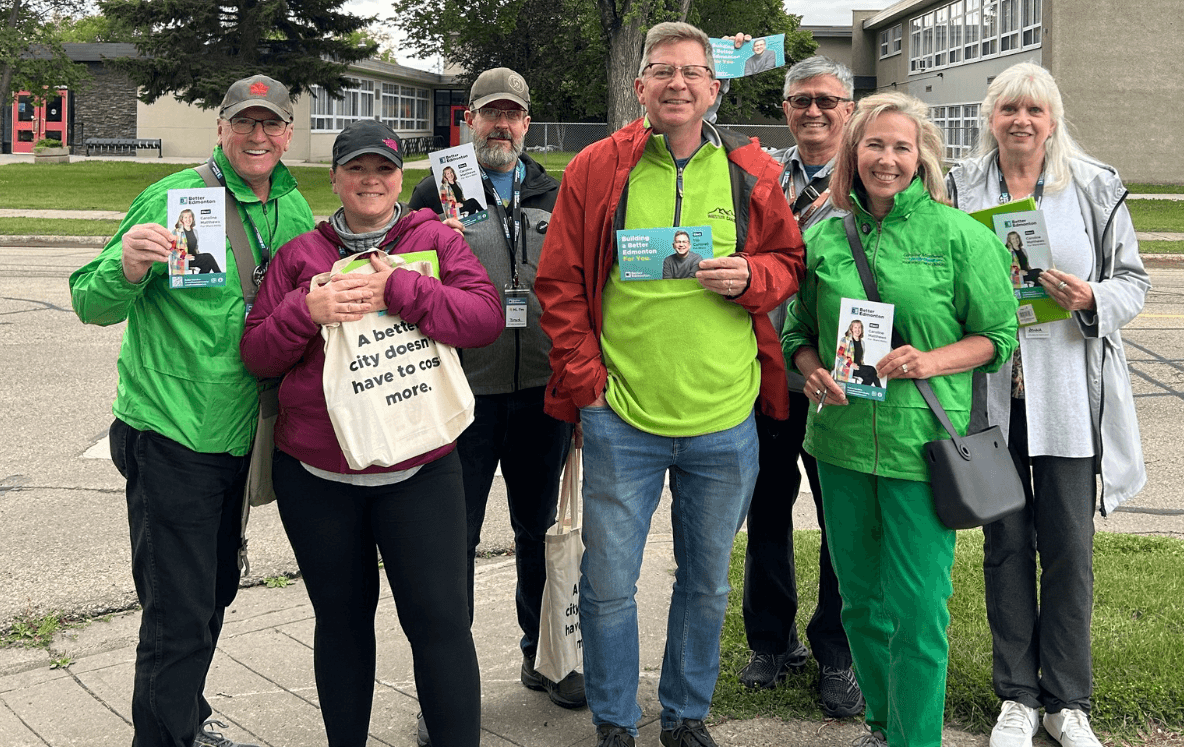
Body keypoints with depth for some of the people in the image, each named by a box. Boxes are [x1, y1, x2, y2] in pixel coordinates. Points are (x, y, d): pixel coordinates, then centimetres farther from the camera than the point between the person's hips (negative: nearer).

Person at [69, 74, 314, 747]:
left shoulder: (297, 211, 6)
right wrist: (126, 267, -36)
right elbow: (93, 305, -15)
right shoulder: (176, 198, -13)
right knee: (180, 614, -4)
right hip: (172, 438, -7)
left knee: (216, 591, 20)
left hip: (239, 436, 7)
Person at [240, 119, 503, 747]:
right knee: (341, 618, 14)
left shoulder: (436, 241, 4)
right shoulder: (299, 255, 8)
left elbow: (485, 317, -10)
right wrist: (307, 310, -14)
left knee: (439, 619, -3)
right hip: (315, 471, 2)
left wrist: (397, 289, -19)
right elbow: (257, 354, 5)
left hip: (417, 468, -2)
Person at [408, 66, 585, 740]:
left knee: (541, 529, 15)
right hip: (467, 392, -3)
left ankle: (544, 656, 31)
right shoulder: (438, 191, 3)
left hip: (544, 390, 3)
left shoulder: (555, 196, 11)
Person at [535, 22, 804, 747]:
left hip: (724, 422, 2)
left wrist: (751, 276, -11)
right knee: (609, 583, 6)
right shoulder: (596, 168, -2)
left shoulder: (752, 171, 3)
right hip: (621, 417, -1)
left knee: (707, 582, 16)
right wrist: (584, 379, -6)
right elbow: (560, 284, 1)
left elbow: (789, 262, 11)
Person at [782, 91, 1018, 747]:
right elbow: (798, 332, 16)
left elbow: (998, 336, 0)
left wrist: (930, 361, -15)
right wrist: (812, 369, -5)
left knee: (915, 608, -1)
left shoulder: (960, 235, -4)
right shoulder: (823, 237, 5)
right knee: (860, 598, 15)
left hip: (922, 444, -4)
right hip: (841, 438, 4)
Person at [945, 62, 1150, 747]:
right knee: (1006, 541, 8)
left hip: (1069, 394, 0)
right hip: (991, 390, 1)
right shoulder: (960, 188, 5)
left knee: (1070, 544, 3)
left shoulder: (1096, 188, 4)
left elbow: (1134, 279, 6)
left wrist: (1093, 299, -14)